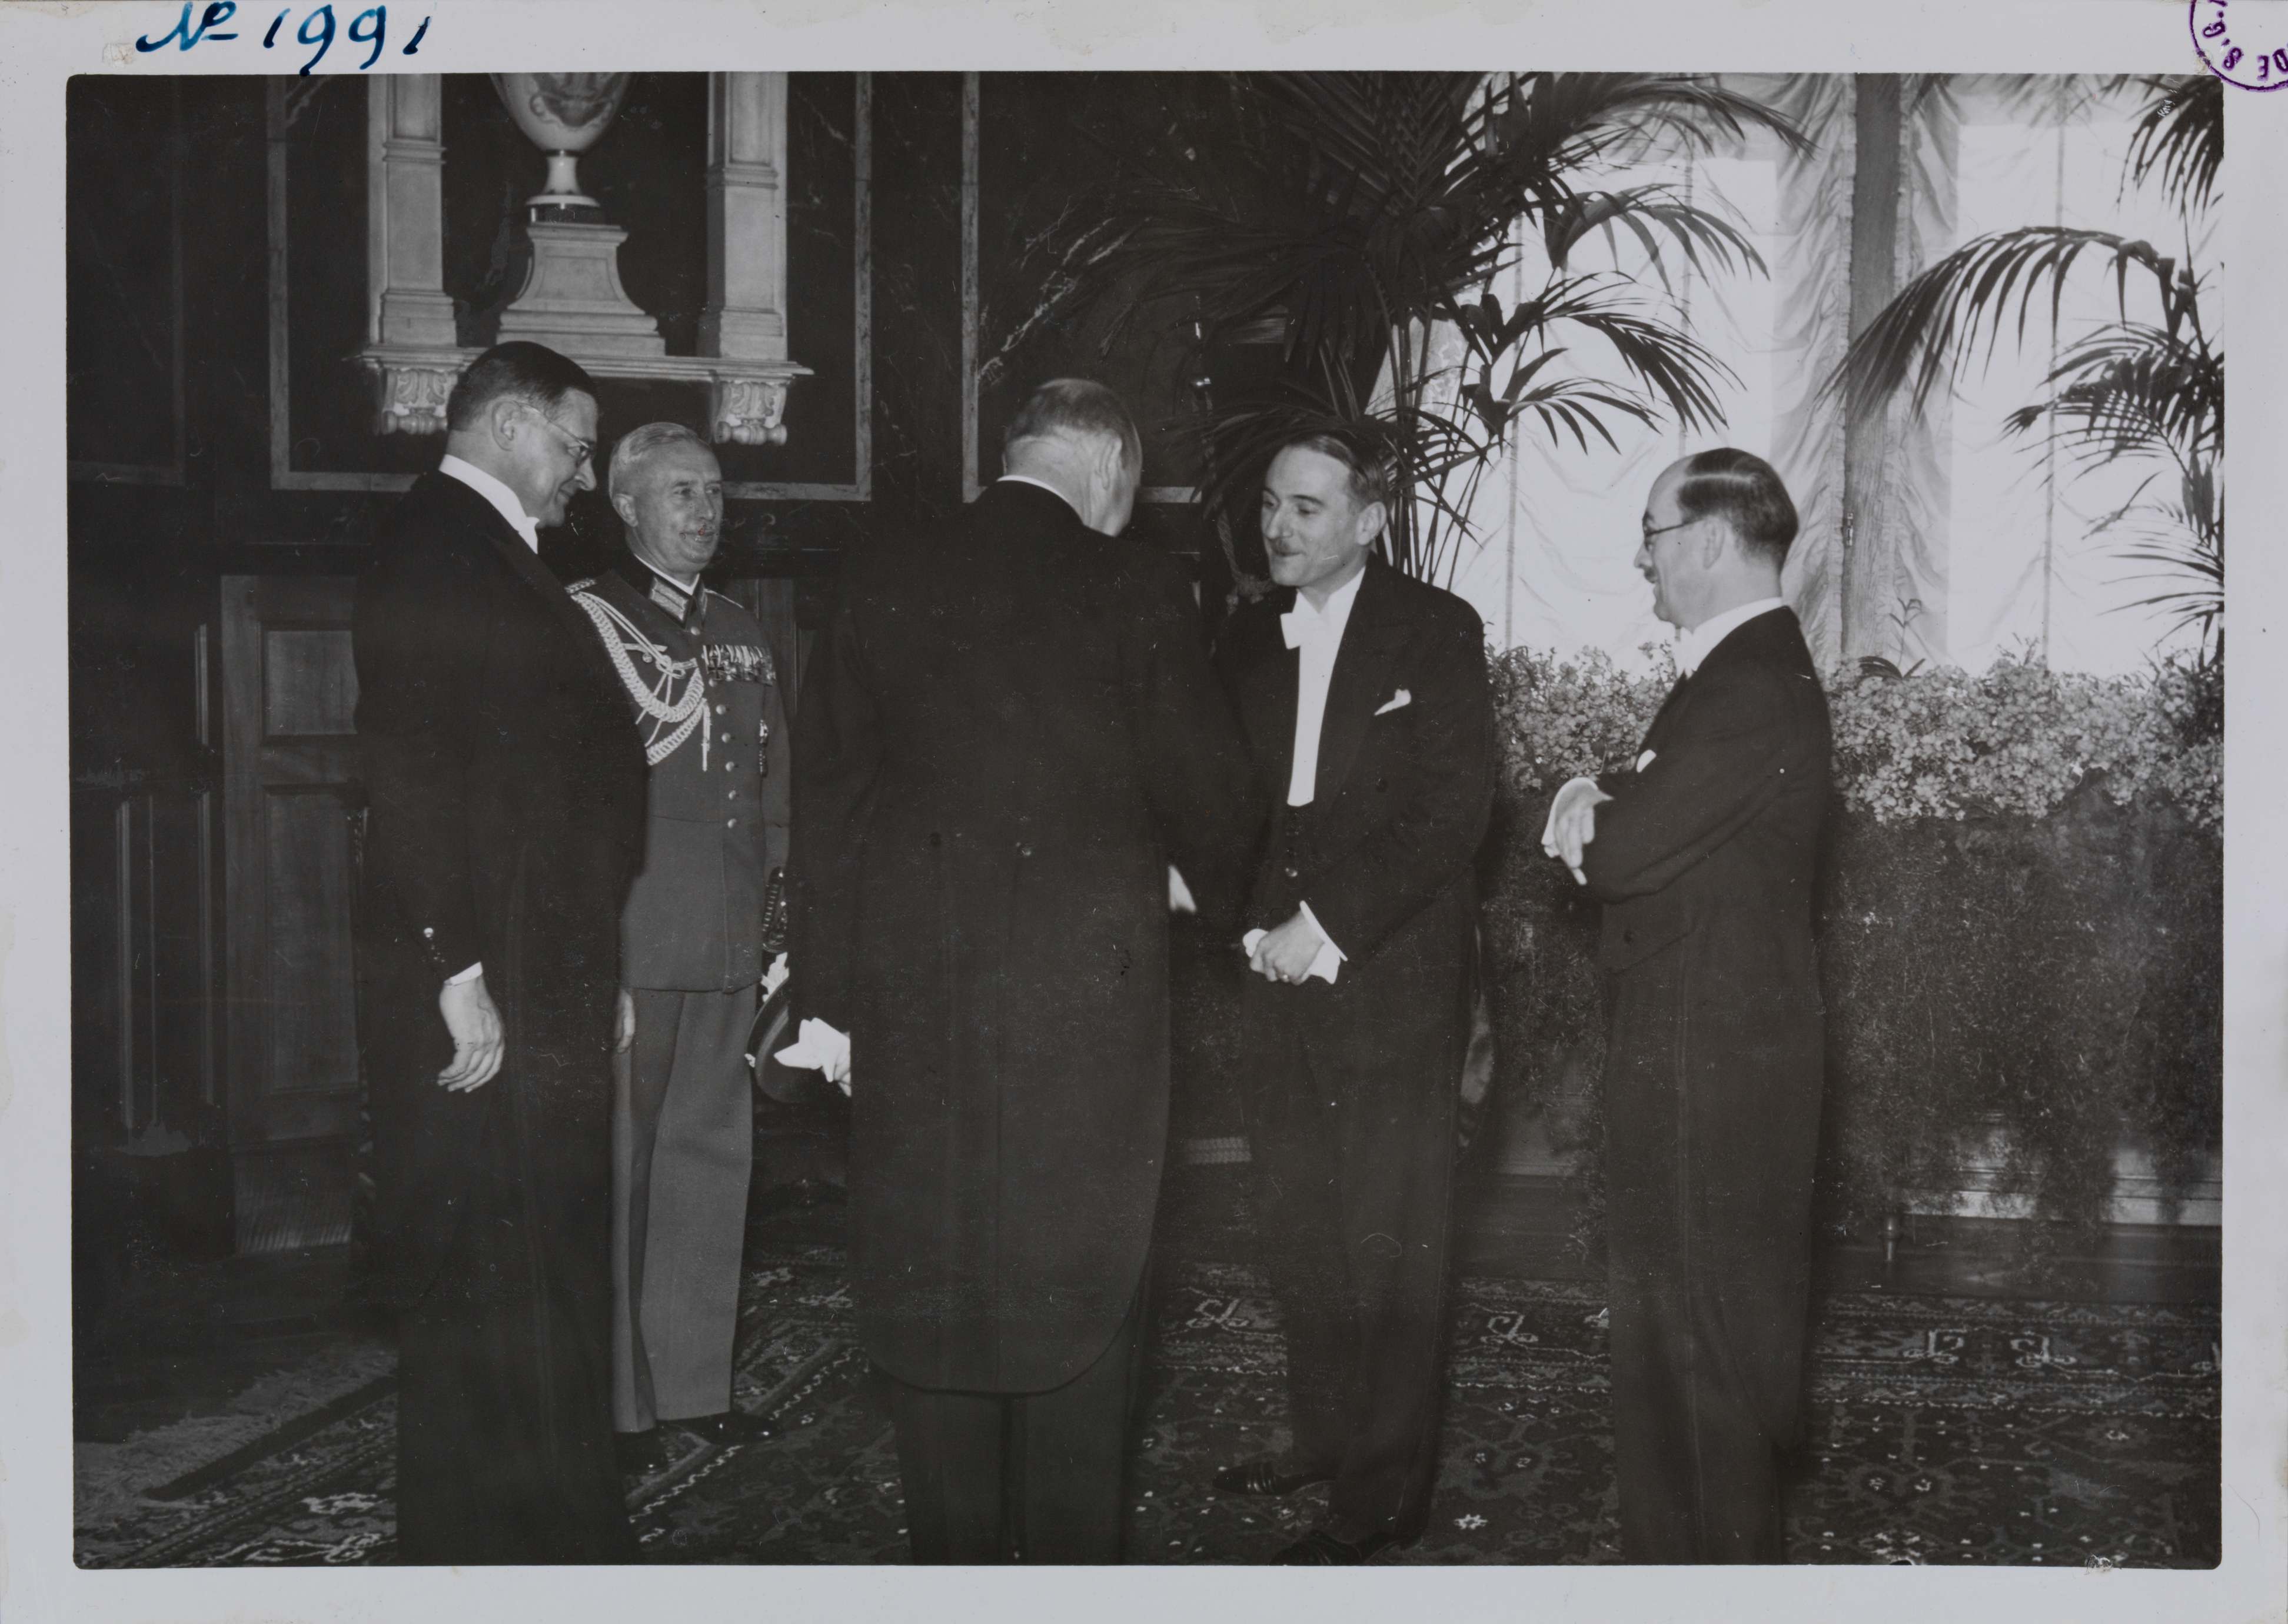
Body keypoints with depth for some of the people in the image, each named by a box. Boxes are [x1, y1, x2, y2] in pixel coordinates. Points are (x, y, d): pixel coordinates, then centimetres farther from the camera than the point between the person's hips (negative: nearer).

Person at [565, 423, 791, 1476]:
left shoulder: (742, 638, 18)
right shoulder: (584, 620, -3)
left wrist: (781, 931, 14)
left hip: (729, 945, 7)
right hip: (629, 941, -6)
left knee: (713, 1153, 10)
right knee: (614, 1162, -3)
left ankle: (694, 1384, 19)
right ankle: (610, 1402, 5)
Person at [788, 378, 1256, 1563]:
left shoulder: (882, 583, 3)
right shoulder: (1133, 589, -6)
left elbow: (826, 792, 3)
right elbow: (1202, 789, -2)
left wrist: (830, 991, 7)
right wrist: (1210, 885, 21)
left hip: (913, 989, 3)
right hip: (1087, 986, -2)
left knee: (928, 1281, 11)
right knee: (1075, 1280, 8)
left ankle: (953, 1554, 20)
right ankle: (1069, 1557, 15)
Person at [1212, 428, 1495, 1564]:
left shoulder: (1434, 632, -3)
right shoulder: (1249, 640, 13)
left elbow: (1455, 807, -10)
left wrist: (1328, 924, -14)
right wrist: (1253, 925, -1)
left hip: (1393, 976, -5)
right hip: (1280, 969, 5)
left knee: (1390, 1242, -3)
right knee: (1296, 1227, 10)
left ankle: (1385, 1492, 6)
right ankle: (1323, 1437, 26)